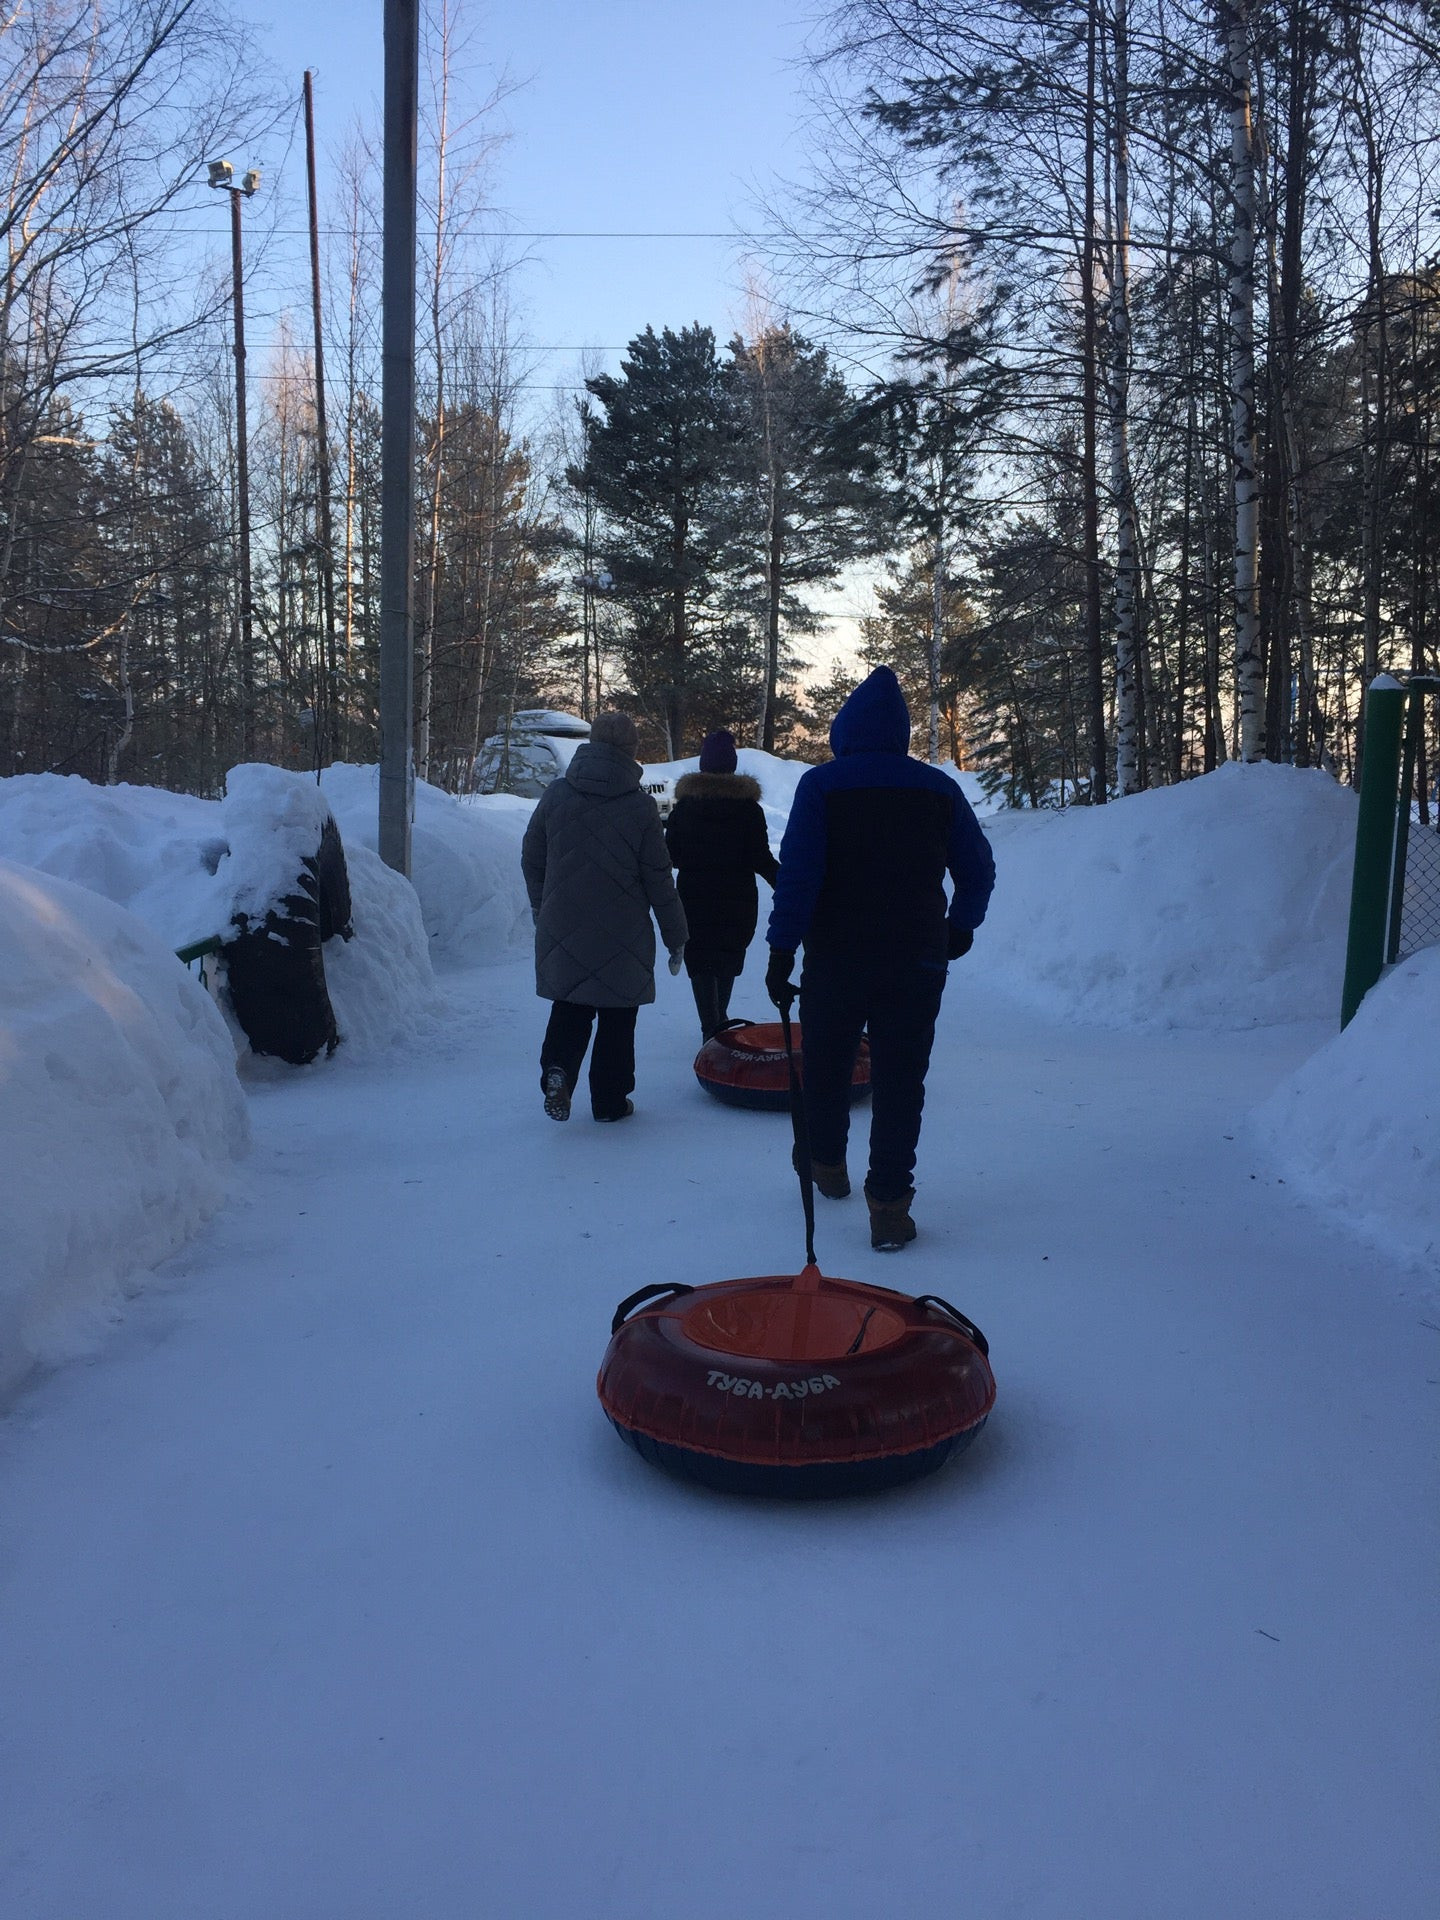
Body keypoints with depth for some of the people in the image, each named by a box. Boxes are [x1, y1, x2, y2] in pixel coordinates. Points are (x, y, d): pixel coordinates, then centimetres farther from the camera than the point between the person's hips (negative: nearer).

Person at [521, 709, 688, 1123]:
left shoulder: (556, 794, -2)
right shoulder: (641, 806, -11)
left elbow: (531, 859, 7)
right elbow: (659, 880, -7)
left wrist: (541, 905, 23)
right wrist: (676, 936, 3)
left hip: (562, 930, 2)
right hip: (623, 937, -2)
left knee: (570, 1005, 16)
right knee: (617, 1017, 11)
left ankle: (557, 1068, -8)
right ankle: (610, 1100, 17)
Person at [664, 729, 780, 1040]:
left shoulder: (685, 804, -3)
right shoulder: (748, 806, -5)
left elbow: (671, 855, -2)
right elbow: (761, 859, -8)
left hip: (694, 898, -1)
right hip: (737, 898, 1)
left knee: (701, 961, 3)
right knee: (729, 956, 19)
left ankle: (711, 1027, -4)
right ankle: (719, 1018, 30)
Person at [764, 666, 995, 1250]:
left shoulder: (821, 785, -5)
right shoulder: (939, 789, 5)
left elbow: (797, 874, -13)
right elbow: (978, 870, 11)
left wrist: (782, 951, -9)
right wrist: (960, 928, 27)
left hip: (836, 959, -1)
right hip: (917, 961, 2)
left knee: (826, 1067, 18)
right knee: (900, 1081, 3)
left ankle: (827, 1166, 36)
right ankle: (889, 1207, -1)